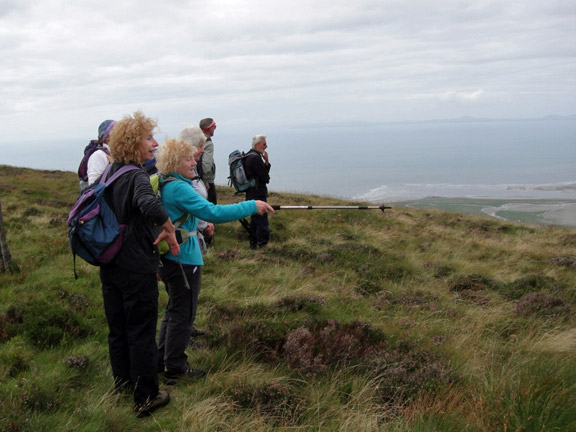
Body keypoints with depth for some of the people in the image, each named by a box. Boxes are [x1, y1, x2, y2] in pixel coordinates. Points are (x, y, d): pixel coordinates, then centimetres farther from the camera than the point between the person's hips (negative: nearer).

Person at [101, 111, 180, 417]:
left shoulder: (109, 173, 7)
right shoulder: (136, 176, -21)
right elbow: (150, 206, -42)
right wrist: (169, 231, -25)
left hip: (110, 266, 8)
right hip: (137, 269, -8)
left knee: (117, 327, 21)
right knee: (141, 333, 3)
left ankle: (122, 380, 40)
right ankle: (146, 398, 15)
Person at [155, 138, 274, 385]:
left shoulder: (161, 184, 9)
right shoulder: (179, 188, -21)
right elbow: (213, 213, -27)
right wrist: (252, 207, -22)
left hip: (167, 259, 10)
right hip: (183, 260, -10)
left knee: (174, 310, 21)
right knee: (182, 314, 2)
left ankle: (162, 361, 31)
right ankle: (175, 370, 12)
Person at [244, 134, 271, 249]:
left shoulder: (249, 156, 14)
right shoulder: (255, 158, -19)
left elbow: (264, 171, 16)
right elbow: (265, 177, -18)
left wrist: (266, 162, -2)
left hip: (251, 194, 11)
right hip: (258, 195, -11)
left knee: (254, 220, 18)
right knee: (262, 222, -6)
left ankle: (253, 243, 26)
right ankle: (262, 244, -4)